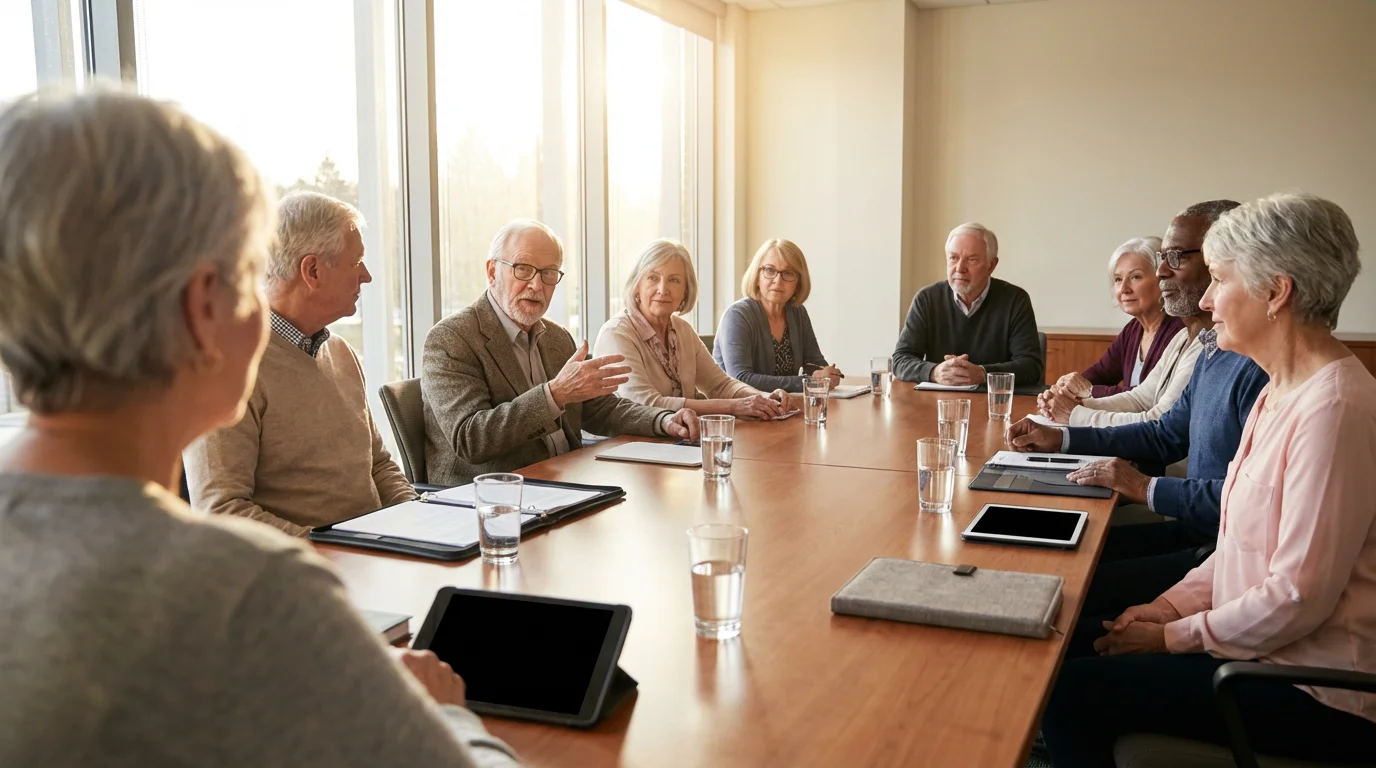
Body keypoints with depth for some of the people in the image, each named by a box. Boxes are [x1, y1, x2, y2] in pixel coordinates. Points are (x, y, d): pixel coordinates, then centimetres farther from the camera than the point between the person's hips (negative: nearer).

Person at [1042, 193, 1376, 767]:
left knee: (1072, 693, -14)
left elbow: (1299, 596, -24)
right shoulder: (1281, 392, 8)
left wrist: (1174, 636, -13)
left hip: (1317, 697, -9)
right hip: (1263, 645, 9)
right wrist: (1172, 604, 3)